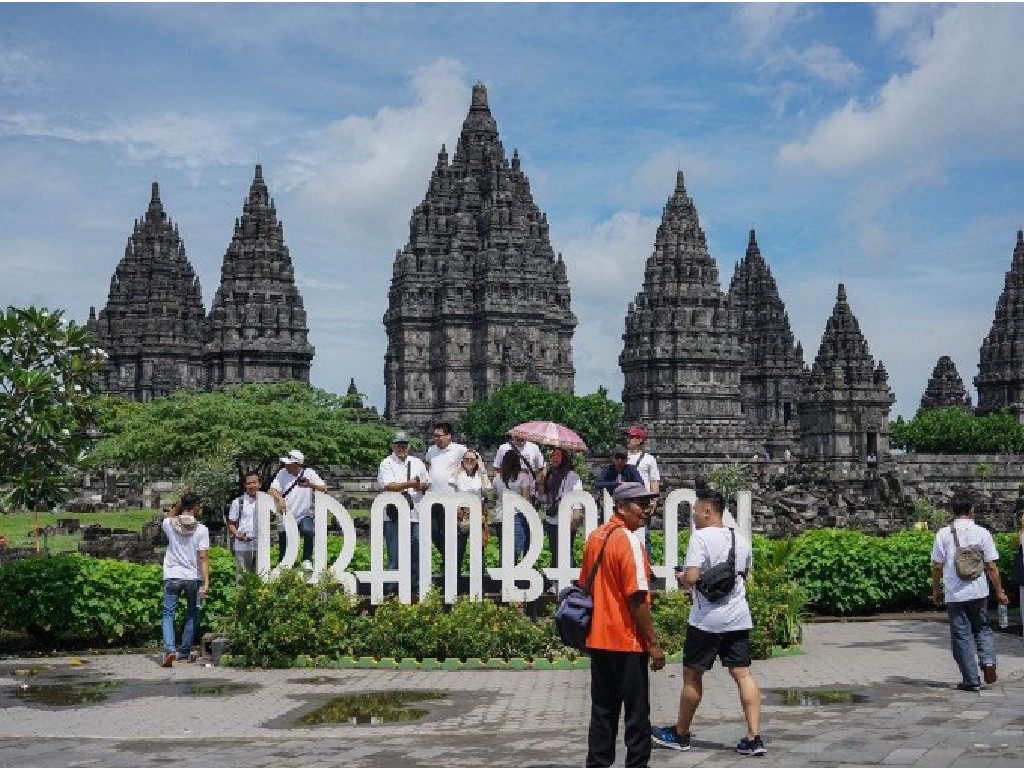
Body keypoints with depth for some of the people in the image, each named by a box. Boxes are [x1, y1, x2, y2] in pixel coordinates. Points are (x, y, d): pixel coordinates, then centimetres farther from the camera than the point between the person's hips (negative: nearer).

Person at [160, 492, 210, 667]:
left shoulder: (170, 525, -3)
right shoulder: (201, 529, -8)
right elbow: (203, 558, -12)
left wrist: (179, 502, 16)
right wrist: (206, 583, -13)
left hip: (172, 577, 1)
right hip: (193, 578, 0)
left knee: (168, 614, 4)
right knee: (191, 615, 15)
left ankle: (169, 649, -16)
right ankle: (184, 653, 17)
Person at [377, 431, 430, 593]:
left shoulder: (417, 463, 18)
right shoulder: (387, 463, 2)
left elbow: (427, 483, 23)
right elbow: (388, 485, -12)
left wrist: (421, 485, 0)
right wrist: (409, 484, -21)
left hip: (415, 514, 4)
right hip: (394, 515, -4)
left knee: (417, 552, 4)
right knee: (395, 554, -3)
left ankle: (416, 587, 13)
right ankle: (393, 588, 3)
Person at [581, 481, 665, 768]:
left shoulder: (594, 537, 9)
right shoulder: (629, 541, -15)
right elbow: (637, 598, -19)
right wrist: (653, 643, -13)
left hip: (598, 639, 8)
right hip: (627, 642, -8)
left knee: (603, 709, 13)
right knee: (637, 711, 2)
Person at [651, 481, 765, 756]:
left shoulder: (701, 537, -12)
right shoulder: (741, 540, 11)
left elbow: (691, 578, -20)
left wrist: (681, 577, 0)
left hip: (706, 619, -6)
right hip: (738, 616, 6)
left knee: (692, 674, 7)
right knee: (743, 674, 3)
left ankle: (680, 734, 20)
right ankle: (754, 738, -4)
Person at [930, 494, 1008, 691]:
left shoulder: (943, 534, -4)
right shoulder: (982, 533, -3)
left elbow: (937, 566, -2)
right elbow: (991, 566, -2)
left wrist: (935, 590, 11)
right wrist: (999, 592, 8)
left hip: (955, 594, -1)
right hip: (978, 592, 1)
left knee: (961, 636, 7)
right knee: (982, 629, 20)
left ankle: (971, 680, 7)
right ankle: (988, 662, -3)